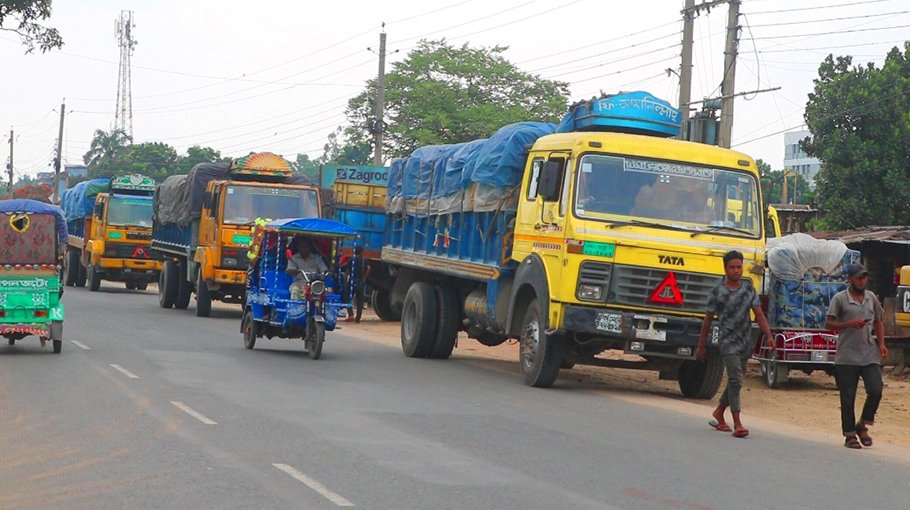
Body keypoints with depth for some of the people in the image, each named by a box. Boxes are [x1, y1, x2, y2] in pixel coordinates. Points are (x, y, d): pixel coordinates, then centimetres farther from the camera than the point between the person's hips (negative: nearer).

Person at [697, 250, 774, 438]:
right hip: (728, 341, -5)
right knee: (736, 380, -16)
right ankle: (737, 424, -19)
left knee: (735, 382, 13)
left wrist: (769, 336, -5)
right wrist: (701, 346, 6)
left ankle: (718, 413, 31)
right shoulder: (718, 292, -4)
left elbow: (759, 315, 8)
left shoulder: (749, 288, 6)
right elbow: (708, 320, 3)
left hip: (745, 342, 5)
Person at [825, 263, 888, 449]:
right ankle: (850, 435, 14)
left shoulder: (871, 298, 12)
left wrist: (881, 343, 7)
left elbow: (878, 322, 21)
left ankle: (862, 426, 12)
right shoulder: (840, 299, -2)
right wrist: (850, 324, -18)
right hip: (847, 357, -3)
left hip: (870, 355, 3)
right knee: (848, 397, 2)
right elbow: (828, 323, -4)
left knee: (876, 391, -9)